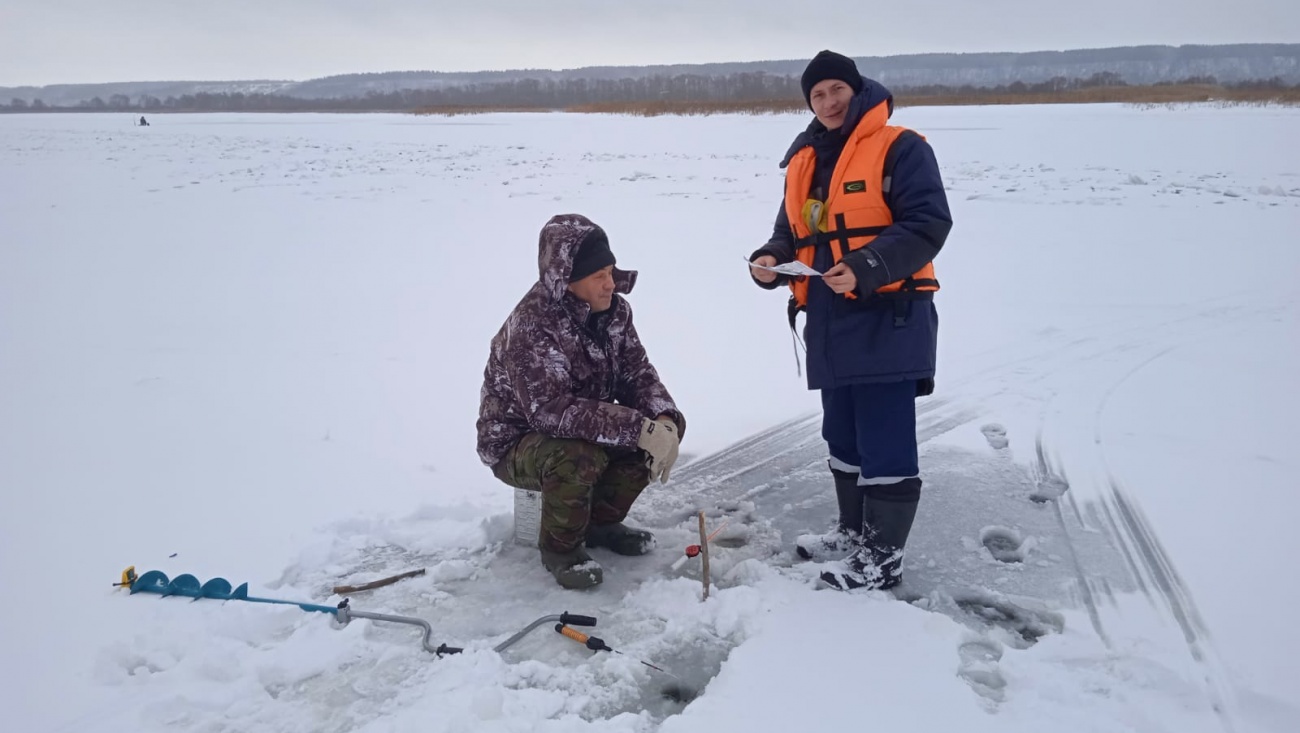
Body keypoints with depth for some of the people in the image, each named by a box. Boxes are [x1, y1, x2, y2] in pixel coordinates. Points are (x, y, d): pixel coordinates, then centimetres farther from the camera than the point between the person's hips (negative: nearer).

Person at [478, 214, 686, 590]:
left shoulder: (614, 308, -8)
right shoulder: (531, 326, -30)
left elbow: (637, 373, -5)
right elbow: (551, 411, -39)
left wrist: (663, 420, -26)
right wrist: (639, 428, -42)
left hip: (586, 426, 7)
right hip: (519, 442, -7)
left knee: (668, 423, -11)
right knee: (580, 455, -37)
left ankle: (601, 520, 8)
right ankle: (560, 546, -7)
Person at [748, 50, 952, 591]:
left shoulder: (899, 148, -6)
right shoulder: (804, 162, 17)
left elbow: (928, 224, -14)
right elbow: (791, 233, 20)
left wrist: (866, 269, -26)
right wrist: (770, 261, -3)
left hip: (887, 320, -8)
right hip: (831, 324, 8)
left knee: (885, 441, -4)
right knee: (843, 438, 17)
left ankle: (884, 556, 7)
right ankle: (855, 532, 32)